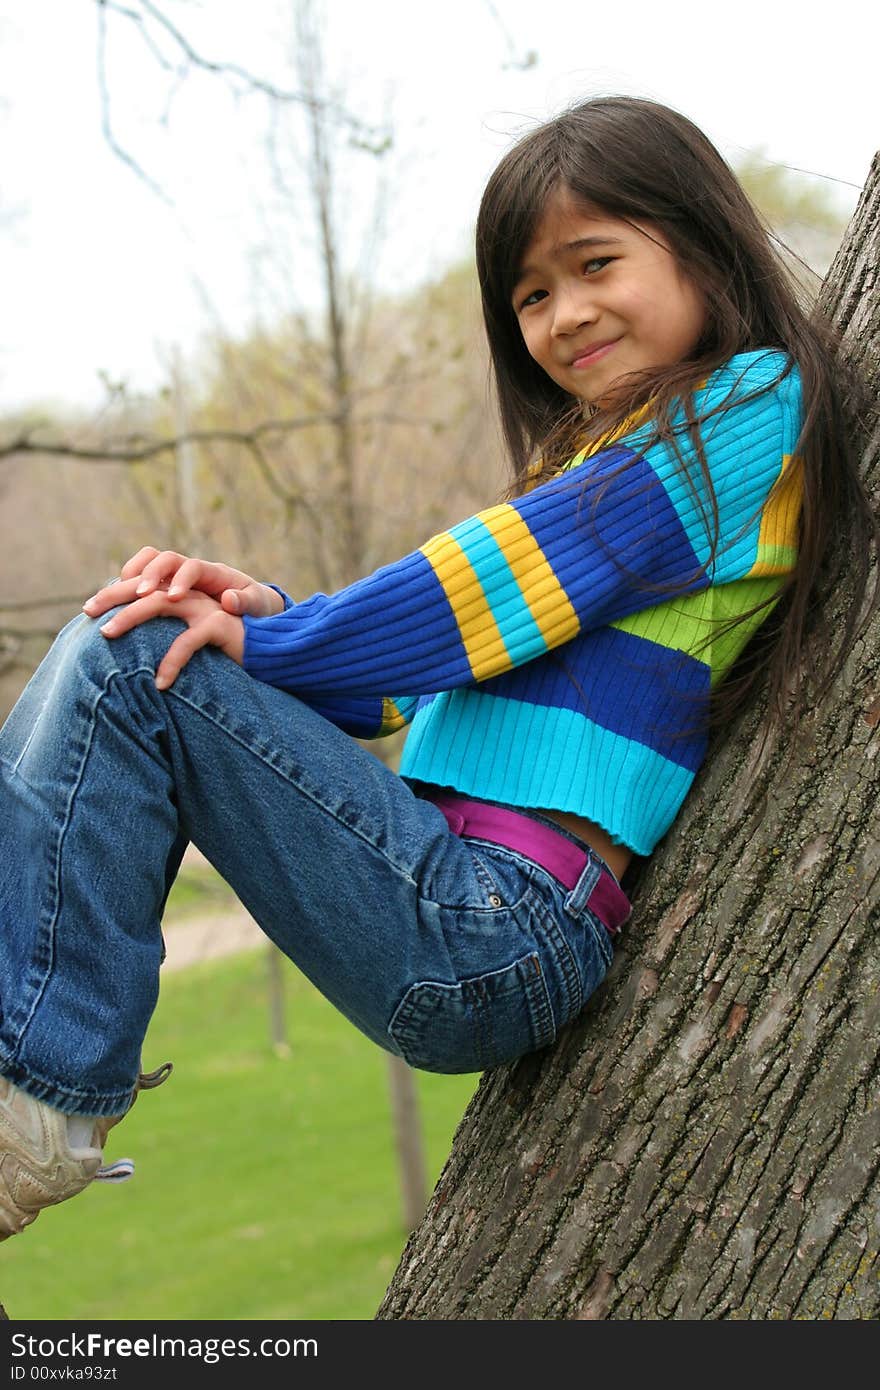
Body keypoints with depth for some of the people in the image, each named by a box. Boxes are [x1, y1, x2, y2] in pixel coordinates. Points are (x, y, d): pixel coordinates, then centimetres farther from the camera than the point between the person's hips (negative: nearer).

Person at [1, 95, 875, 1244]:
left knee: (126, 665, -15)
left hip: (499, 927, -10)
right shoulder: (610, 454, 25)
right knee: (121, 646, 10)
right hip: (468, 917, 10)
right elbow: (452, 643, 16)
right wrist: (272, 618, -2)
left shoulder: (753, 406, -3)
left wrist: (269, 643, -9)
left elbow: (503, 589, -11)